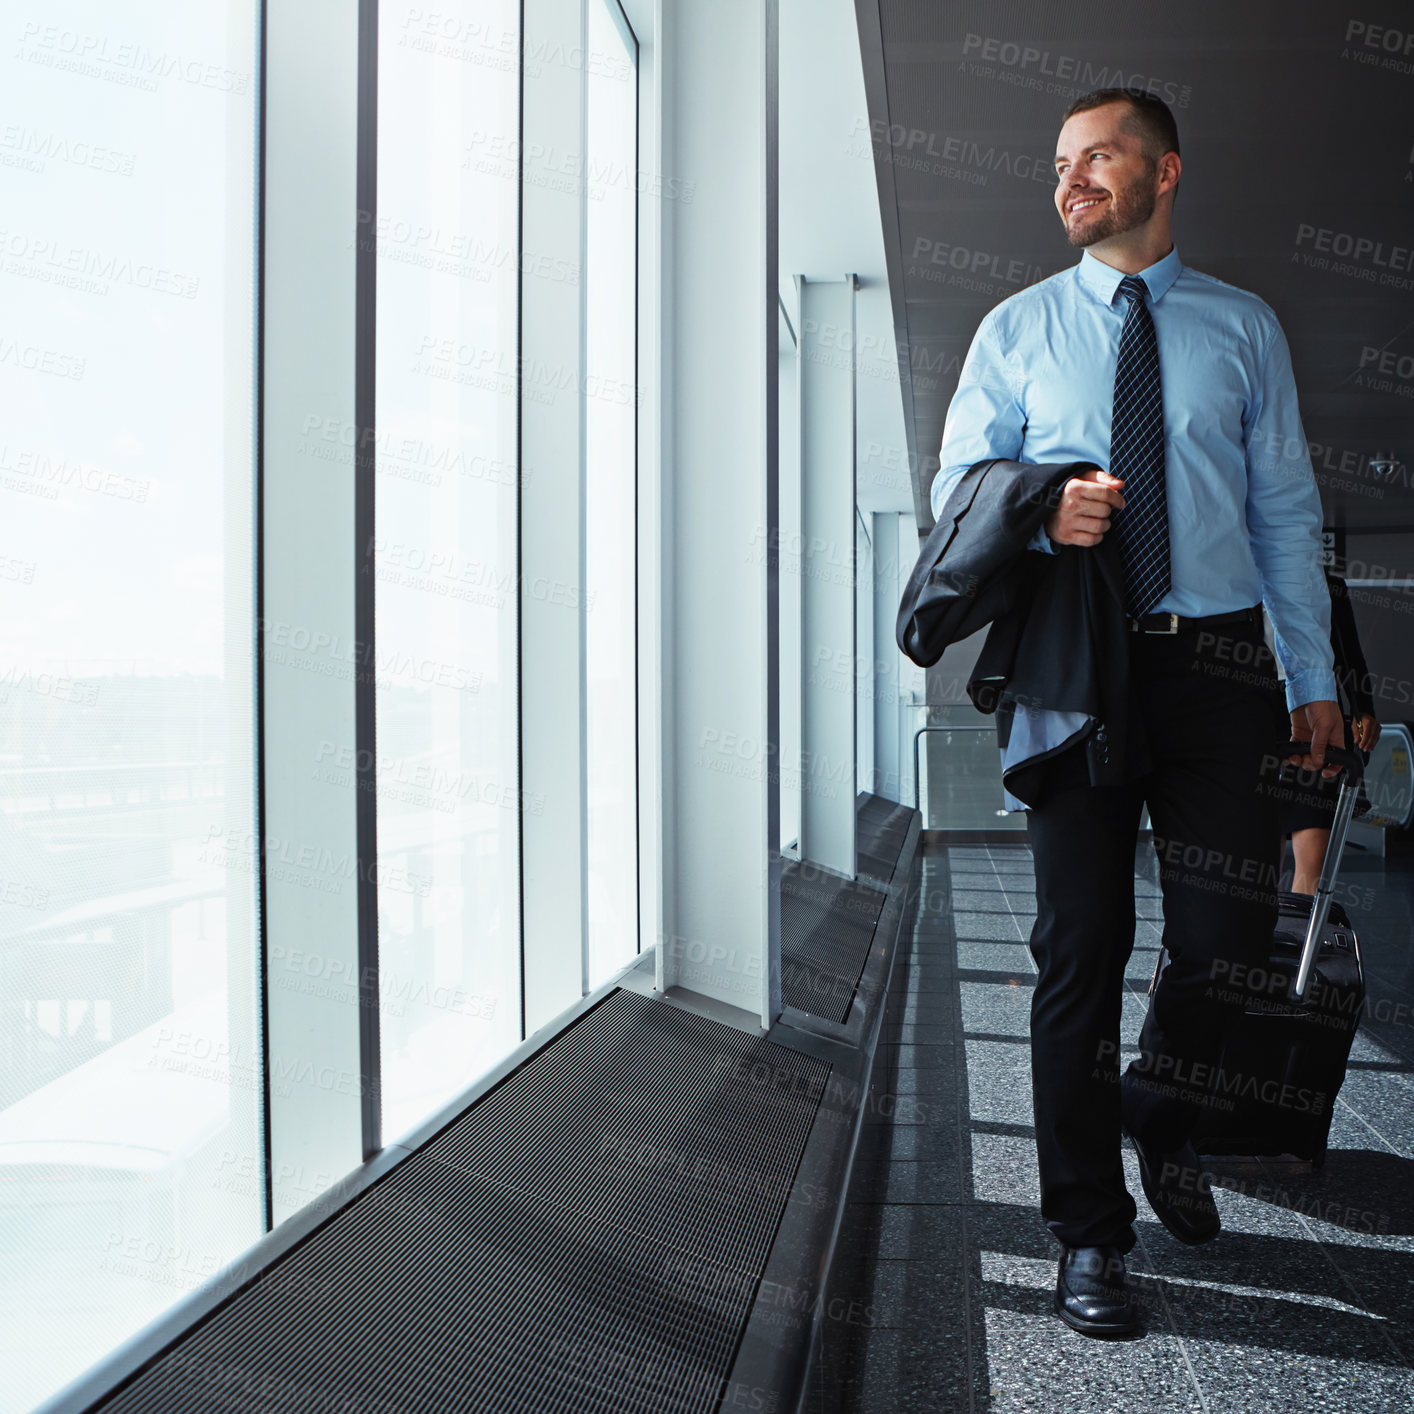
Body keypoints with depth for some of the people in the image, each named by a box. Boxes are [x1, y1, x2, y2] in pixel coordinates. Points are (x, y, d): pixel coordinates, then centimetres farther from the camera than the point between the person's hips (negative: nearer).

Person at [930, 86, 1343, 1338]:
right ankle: (1089, 1232, 13)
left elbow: (1287, 512, 9)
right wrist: (1043, 516, -14)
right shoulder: (1017, 330, 11)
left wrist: (1316, 677, 2)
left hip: (1216, 667, 1)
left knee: (1230, 930, -4)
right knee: (1081, 946, 1)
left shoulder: (1244, 328, 12)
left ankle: (1160, 1111, 29)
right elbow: (956, 487, 8)